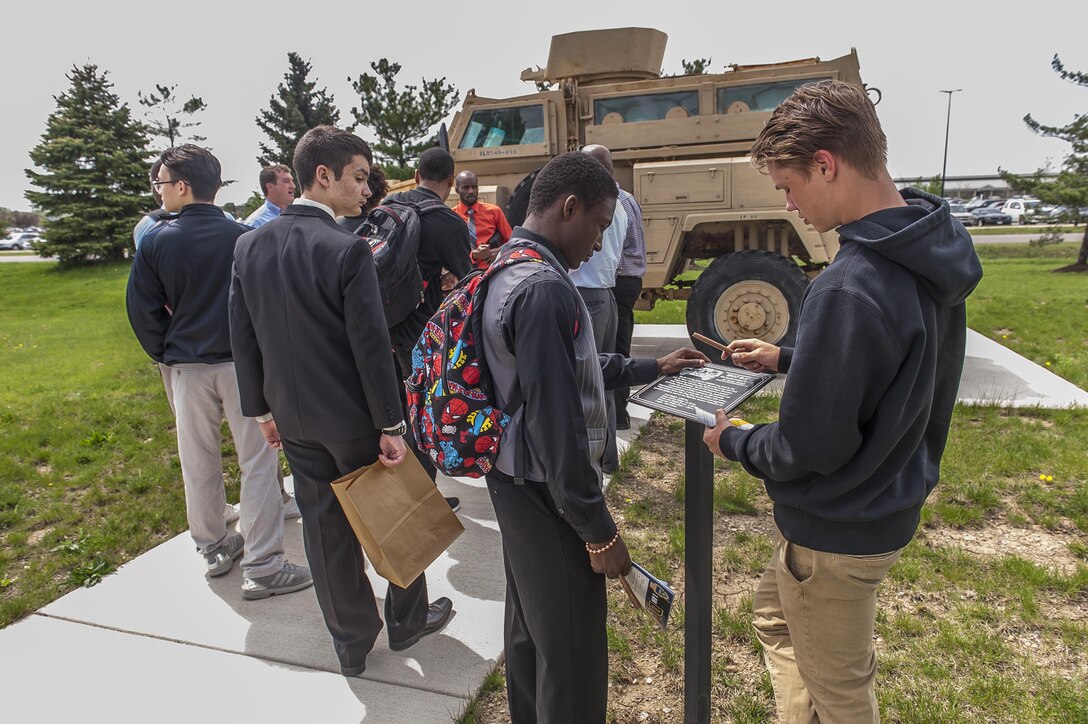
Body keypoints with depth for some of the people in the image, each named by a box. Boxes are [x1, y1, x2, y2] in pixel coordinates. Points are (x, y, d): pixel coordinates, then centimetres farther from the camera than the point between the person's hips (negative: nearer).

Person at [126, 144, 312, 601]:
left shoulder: (156, 242, -3)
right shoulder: (242, 237, -6)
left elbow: (143, 310, 1)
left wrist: (166, 355, 15)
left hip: (187, 367, 2)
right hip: (242, 362, -2)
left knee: (199, 463, 16)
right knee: (258, 462, 2)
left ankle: (214, 548, 32)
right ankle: (262, 567, 3)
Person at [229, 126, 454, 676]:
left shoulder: (250, 245, 0)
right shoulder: (347, 249, -20)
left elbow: (242, 338, 5)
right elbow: (370, 345, -20)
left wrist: (261, 408, 14)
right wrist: (390, 425, -13)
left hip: (292, 416, 6)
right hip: (352, 416, -5)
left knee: (323, 524, 15)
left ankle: (351, 641, 31)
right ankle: (407, 619, 34)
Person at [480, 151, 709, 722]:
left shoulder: (507, 272, 6)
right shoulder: (544, 290, -25)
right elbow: (556, 427, -26)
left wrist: (651, 368, 21)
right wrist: (600, 532, -17)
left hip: (512, 482, 10)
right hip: (546, 495, -10)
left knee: (527, 626, 25)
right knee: (571, 652, 8)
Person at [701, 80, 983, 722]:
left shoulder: (850, 288, -33)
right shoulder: (934, 256, -3)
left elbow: (808, 447, -28)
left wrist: (732, 441, -9)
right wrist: (787, 359, 10)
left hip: (839, 533, -9)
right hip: (893, 498, 9)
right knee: (776, 612, 30)